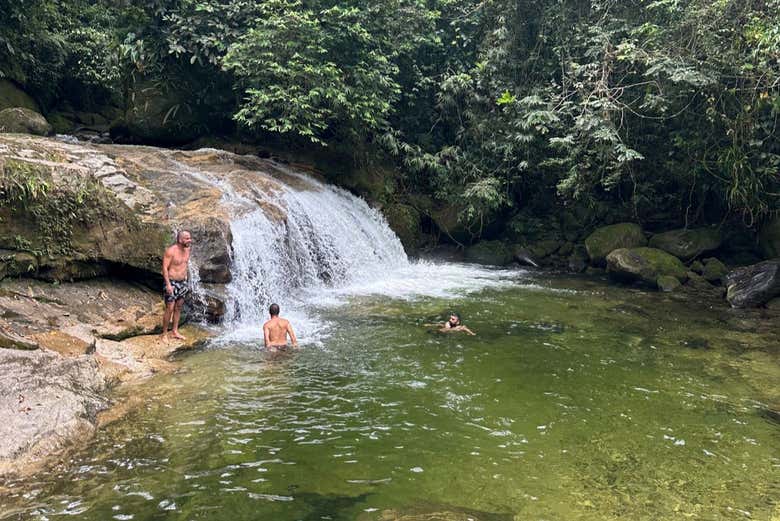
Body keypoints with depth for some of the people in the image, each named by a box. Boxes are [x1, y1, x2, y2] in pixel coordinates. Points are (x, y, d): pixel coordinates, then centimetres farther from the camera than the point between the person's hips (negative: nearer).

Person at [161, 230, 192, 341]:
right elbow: (165, 268, -18)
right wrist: (168, 284, -22)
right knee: (170, 309, -5)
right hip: (171, 282, -7)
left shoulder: (187, 249, 4)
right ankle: (164, 333, 6)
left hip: (182, 282, 7)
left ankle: (175, 331, 23)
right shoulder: (170, 251, -18)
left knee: (178, 307, 13)